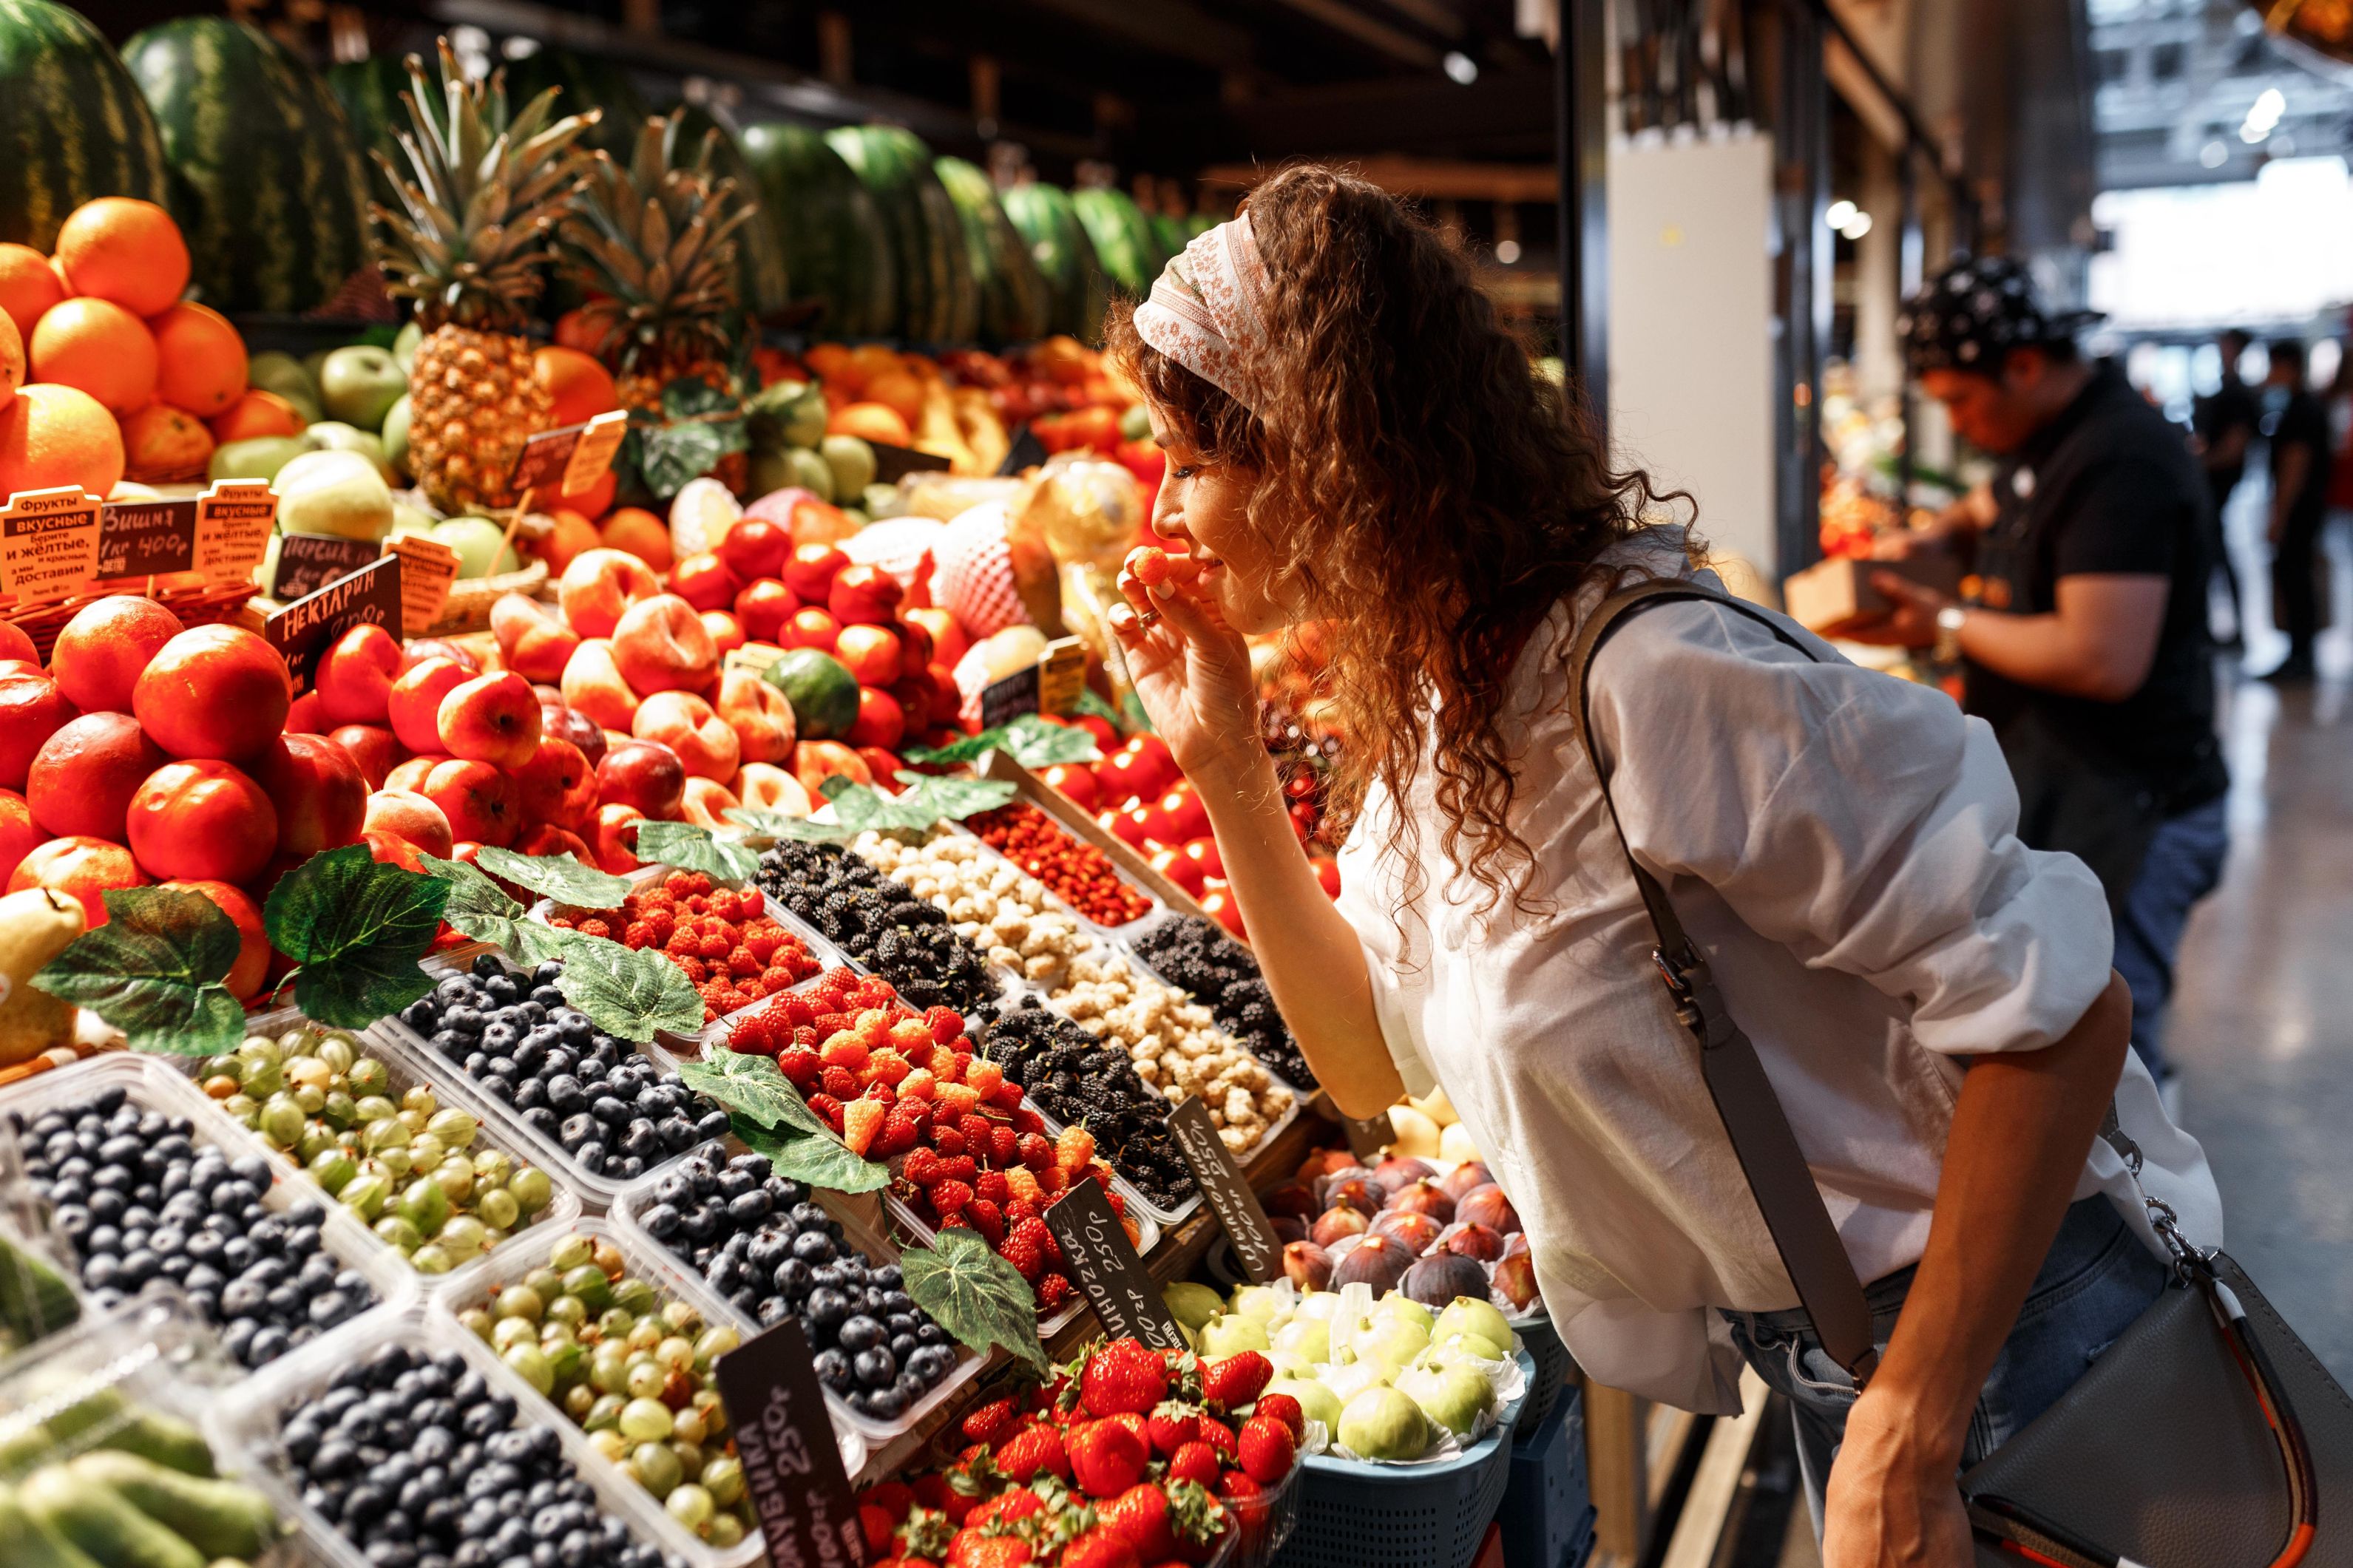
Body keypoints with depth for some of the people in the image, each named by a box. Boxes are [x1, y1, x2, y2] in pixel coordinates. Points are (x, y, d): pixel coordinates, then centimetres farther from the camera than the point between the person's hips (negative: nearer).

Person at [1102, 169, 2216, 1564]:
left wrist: (1908, 1448, -24)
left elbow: (2055, 1009, -27)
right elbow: (1373, 1062, 3)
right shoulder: (1417, 706, -1)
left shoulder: (1652, 683, -29)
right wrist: (1227, 772, -5)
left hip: (1998, 1344, -7)